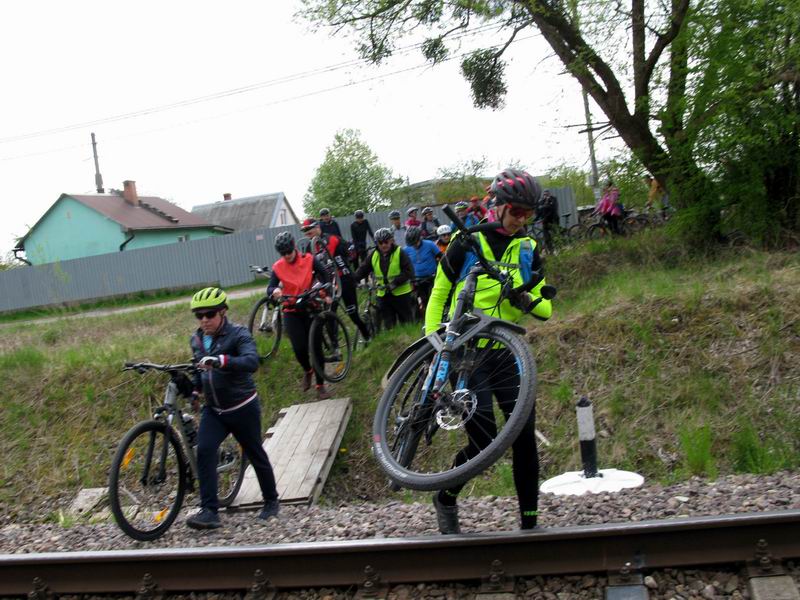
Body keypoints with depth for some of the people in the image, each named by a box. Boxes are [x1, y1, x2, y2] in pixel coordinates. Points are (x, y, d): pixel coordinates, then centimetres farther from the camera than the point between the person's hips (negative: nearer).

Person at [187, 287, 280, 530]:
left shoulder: (238, 334, -13)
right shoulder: (196, 340, 6)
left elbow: (251, 361, -33)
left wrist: (221, 360, -46)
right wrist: (195, 389, 9)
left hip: (243, 408, -4)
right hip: (213, 410, 4)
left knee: (255, 455, 9)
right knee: (204, 450, -18)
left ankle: (271, 501, 31)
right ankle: (209, 511, -18)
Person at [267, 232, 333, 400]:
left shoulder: (309, 260, -5)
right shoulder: (278, 267, -4)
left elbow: (325, 274, -1)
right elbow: (269, 289, -9)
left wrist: (327, 294, -15)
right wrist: (274, 291, -32)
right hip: (291, 312, 0)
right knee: (299, 347, -10)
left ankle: (320, 385, 8)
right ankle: (307, 370, 24)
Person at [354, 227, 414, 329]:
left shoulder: (399, 253, -8)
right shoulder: (373, 255, 5)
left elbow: (409, 271, -15)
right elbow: (362, 270, 3)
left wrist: (395, 283, -25)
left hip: (401, 293, -3)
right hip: (383, 295, 3)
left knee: (406, 323, 7)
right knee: (388, 325, 4)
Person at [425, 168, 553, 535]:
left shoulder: (527, 250, 7)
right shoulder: (466, 243, -4)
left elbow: (545, 308, 6)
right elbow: (439, 294, 2)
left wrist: (527, 300, -17)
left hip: (507, 355, 4)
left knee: (525, 436, -4)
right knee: (483, 442, -9)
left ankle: (529, 521, 7)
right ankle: (445, 500, 18)